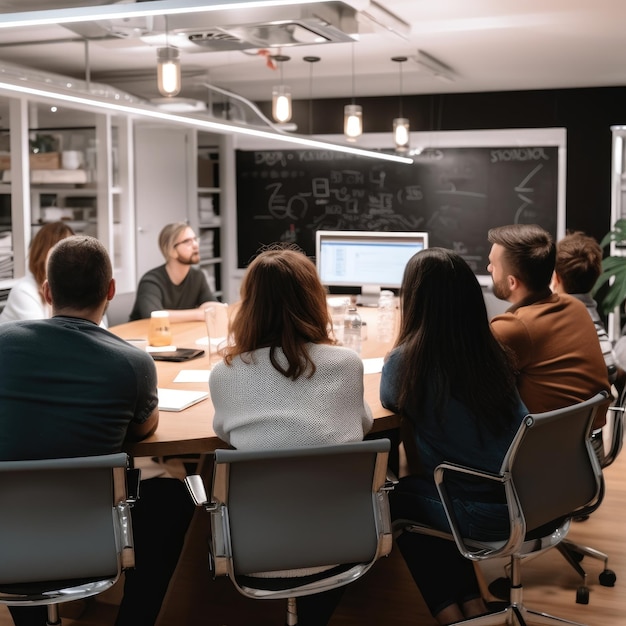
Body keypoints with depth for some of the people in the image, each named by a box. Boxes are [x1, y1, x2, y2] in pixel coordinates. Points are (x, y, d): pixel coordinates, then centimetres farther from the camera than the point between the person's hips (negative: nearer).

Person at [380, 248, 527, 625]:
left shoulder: (406, 360, -14)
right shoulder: (493, 351, 1)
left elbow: (390, 401, 11)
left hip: (483, 516, -5)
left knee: (398, 498, 23)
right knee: (421, 488, 30)